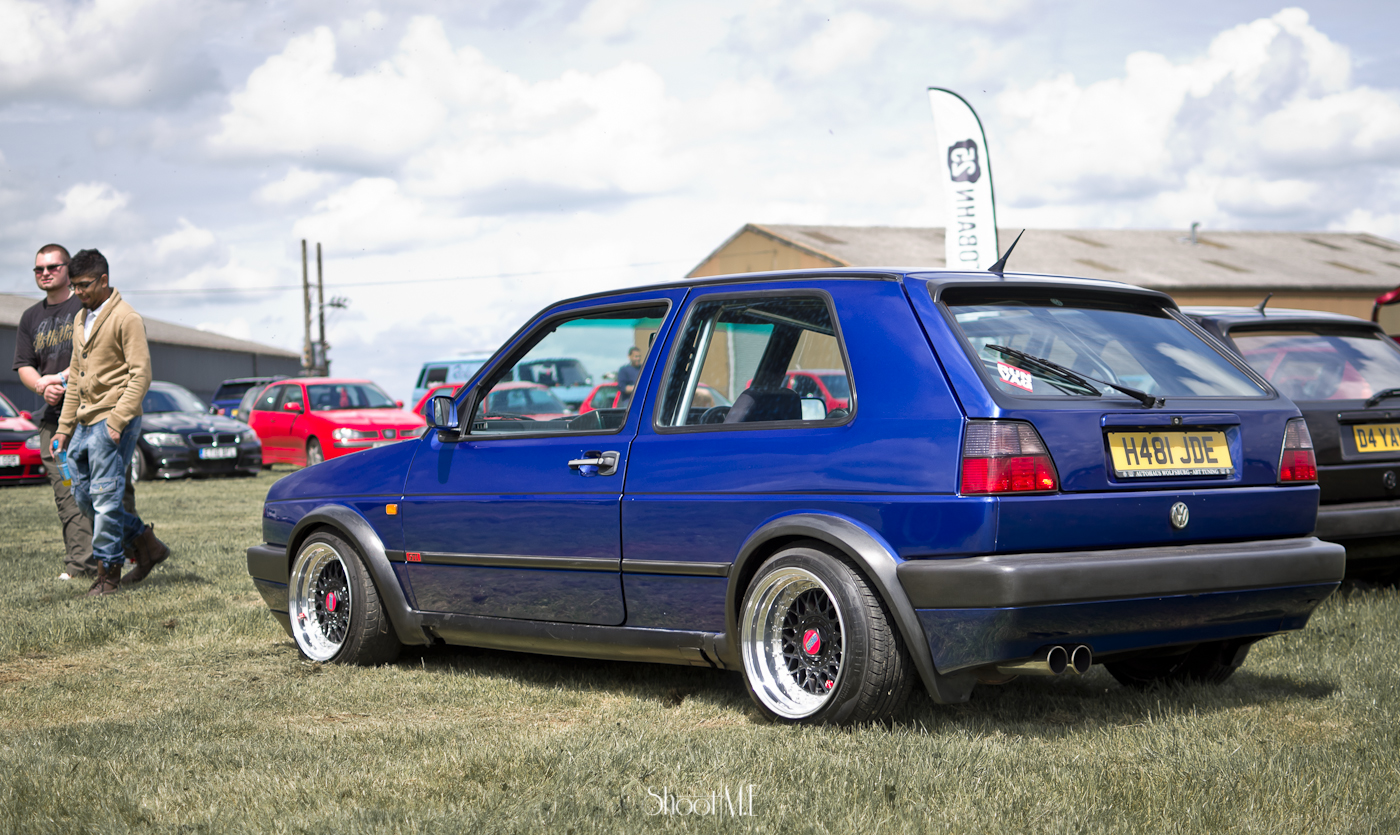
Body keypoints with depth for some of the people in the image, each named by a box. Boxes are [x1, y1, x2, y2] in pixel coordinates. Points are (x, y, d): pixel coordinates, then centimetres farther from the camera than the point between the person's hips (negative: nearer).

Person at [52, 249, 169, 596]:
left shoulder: (126, 319, -9)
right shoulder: (81, 320, 17)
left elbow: (141, 374, -14)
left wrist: (117, 420, -20)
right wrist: (64, 426, 18)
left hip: (113, 421, -9)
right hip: (85, 422, 9)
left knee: (105, 496, -8)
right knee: (83, 496, 8)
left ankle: (108, 571, 1)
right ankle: (146, 544, 18)